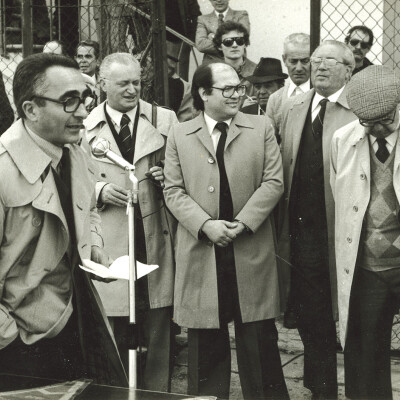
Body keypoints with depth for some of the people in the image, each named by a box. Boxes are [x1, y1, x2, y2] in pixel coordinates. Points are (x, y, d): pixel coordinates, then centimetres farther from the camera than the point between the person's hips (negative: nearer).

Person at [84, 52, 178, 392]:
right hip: (111, 243, 0)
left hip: (156, 238, 1)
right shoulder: (85, 127, 4)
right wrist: (100, 190, -10)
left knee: (159, 333, 8)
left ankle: (158, 393, 21)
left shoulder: (165, 120, 5)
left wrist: (168, 177, -9)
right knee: (115, 334, 6)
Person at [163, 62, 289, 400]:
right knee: (206, 340, 8)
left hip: (251, 249, 0)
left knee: (259, 336, 5)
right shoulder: (179, 135, 7)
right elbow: (173, 190, 1)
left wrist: (243, 222, -12)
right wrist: (205, 225, -13)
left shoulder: (260, 130, 6)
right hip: (201, 249, 0)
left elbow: (273, 182, 0)